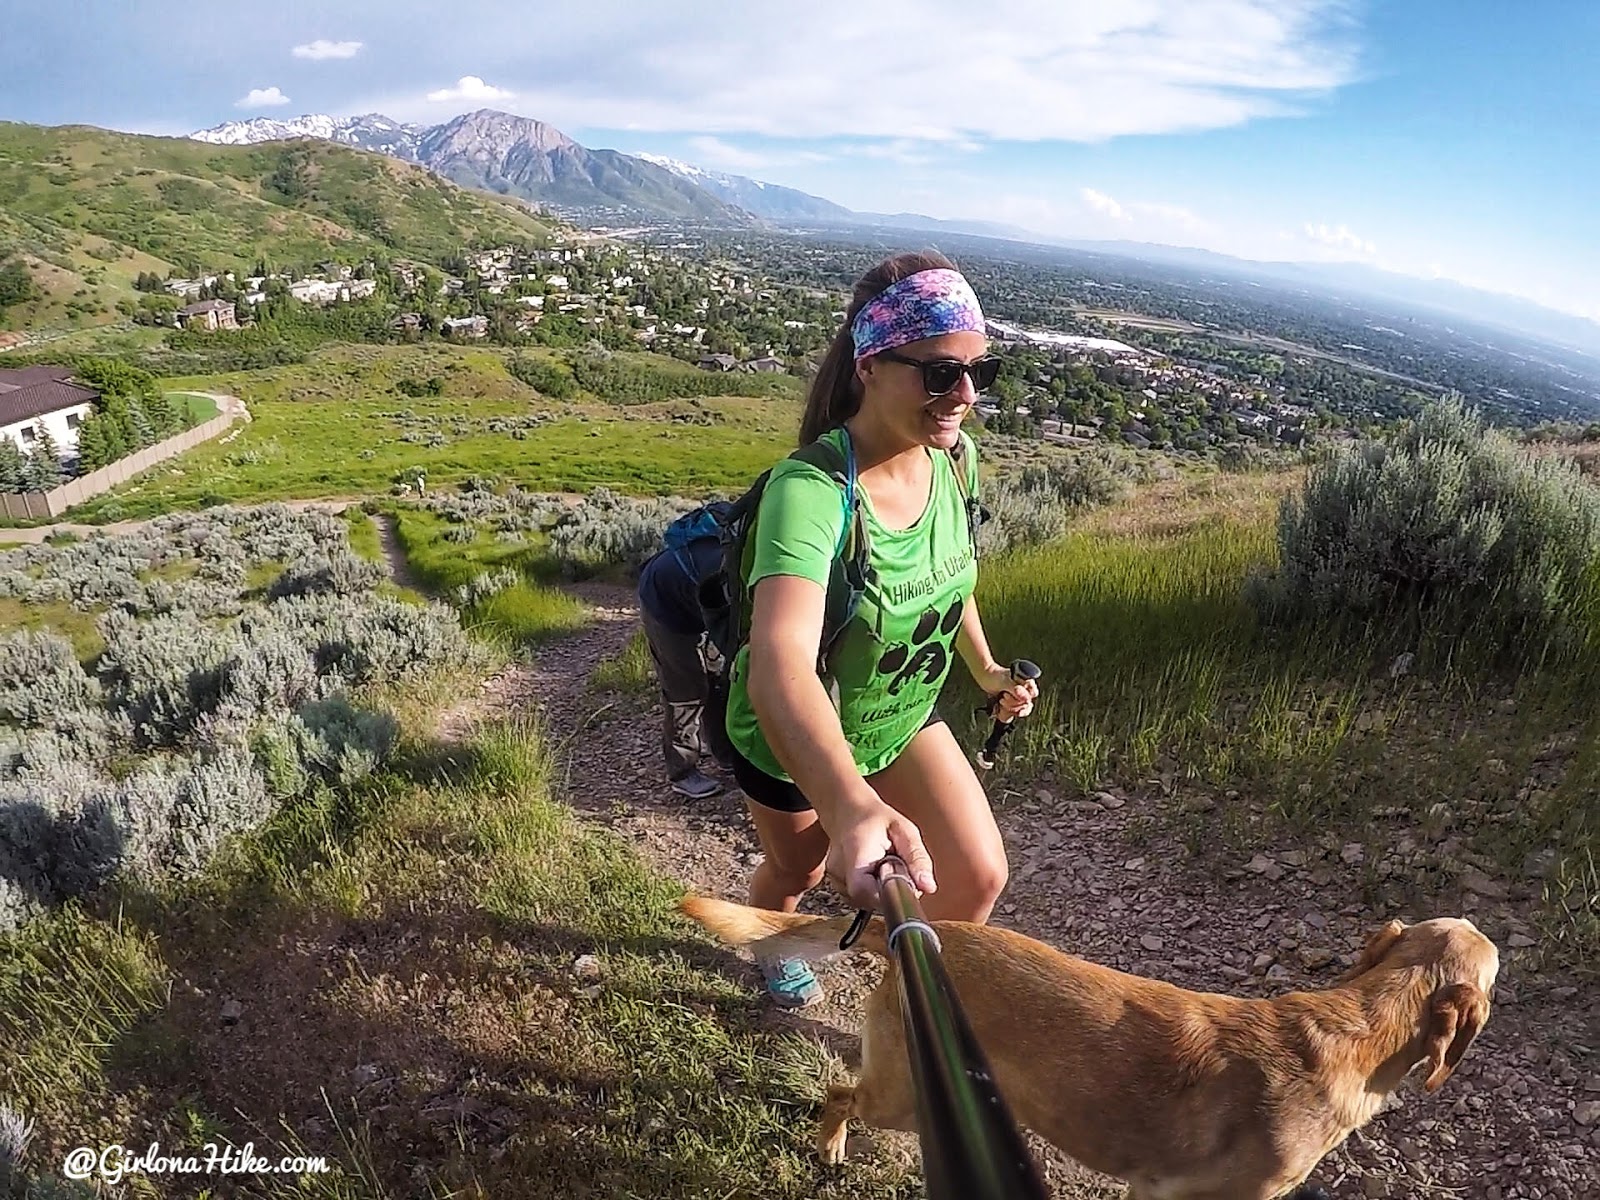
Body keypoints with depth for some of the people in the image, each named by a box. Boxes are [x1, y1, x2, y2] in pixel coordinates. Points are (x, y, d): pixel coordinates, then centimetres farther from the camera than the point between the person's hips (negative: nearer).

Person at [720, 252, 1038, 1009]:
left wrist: (985, 669, 12)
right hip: (796, 741, -4)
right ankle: (772, 949, 62)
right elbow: (779, 665, -56)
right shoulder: (810, 491, -39)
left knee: (979, 877, 0)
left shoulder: (956, 460, -17)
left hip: (904, 718, 5)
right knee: (798, 873, 23)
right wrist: (851, 807, -71)